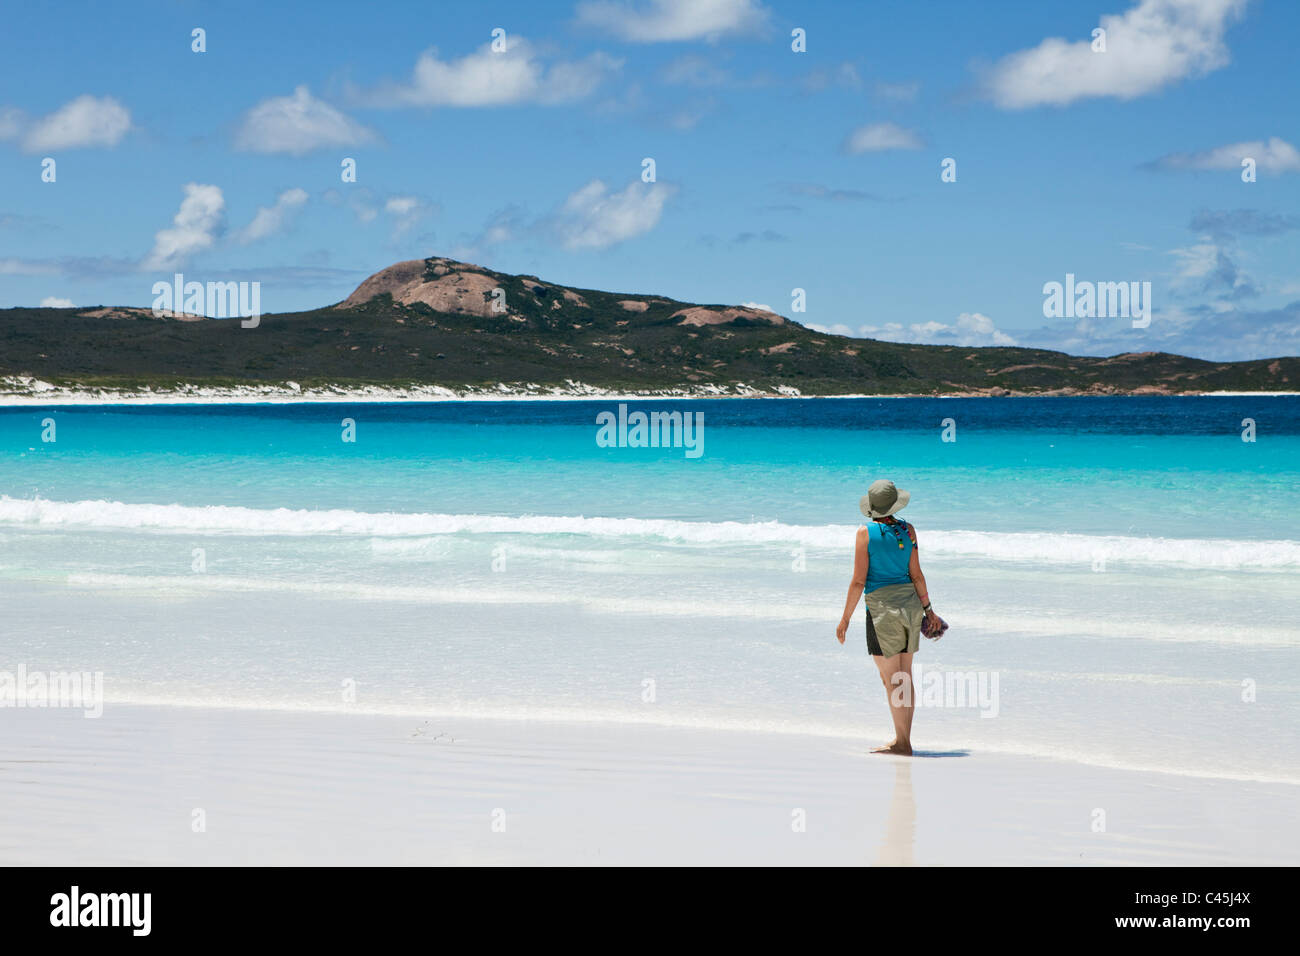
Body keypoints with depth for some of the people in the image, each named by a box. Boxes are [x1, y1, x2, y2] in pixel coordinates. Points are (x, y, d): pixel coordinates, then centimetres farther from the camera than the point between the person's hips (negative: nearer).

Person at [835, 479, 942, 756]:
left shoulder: (866, 533, -9)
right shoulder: (908, 530, 2)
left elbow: (859, 581, -9)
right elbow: (916, 575, 5)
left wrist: (846, 618, -2)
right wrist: (928, 609, 15)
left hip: (882, 606, -5)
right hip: (910, 604, 5)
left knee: (890, 678, -1)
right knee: (904, 675, 13)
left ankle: (902, 742, -1)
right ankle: (904, 740, 19)